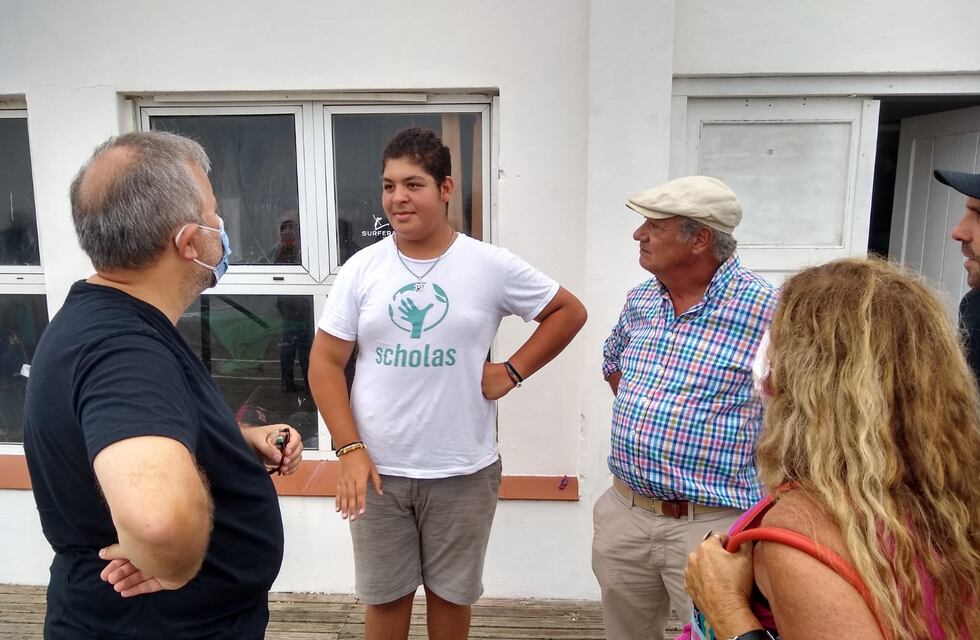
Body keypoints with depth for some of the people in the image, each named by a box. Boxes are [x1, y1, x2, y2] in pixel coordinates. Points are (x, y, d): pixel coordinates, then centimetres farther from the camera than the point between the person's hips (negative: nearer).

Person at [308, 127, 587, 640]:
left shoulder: (491, 266, -6)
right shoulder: (361, 268, -2)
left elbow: (569, 311, 5)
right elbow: (325, 363, -1)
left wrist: (512, 371, -4)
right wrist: (349, 450, -10)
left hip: (463, 471, -1)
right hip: (378, 468, 1)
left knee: (451, 594, 18)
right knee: (384, 597, 16)